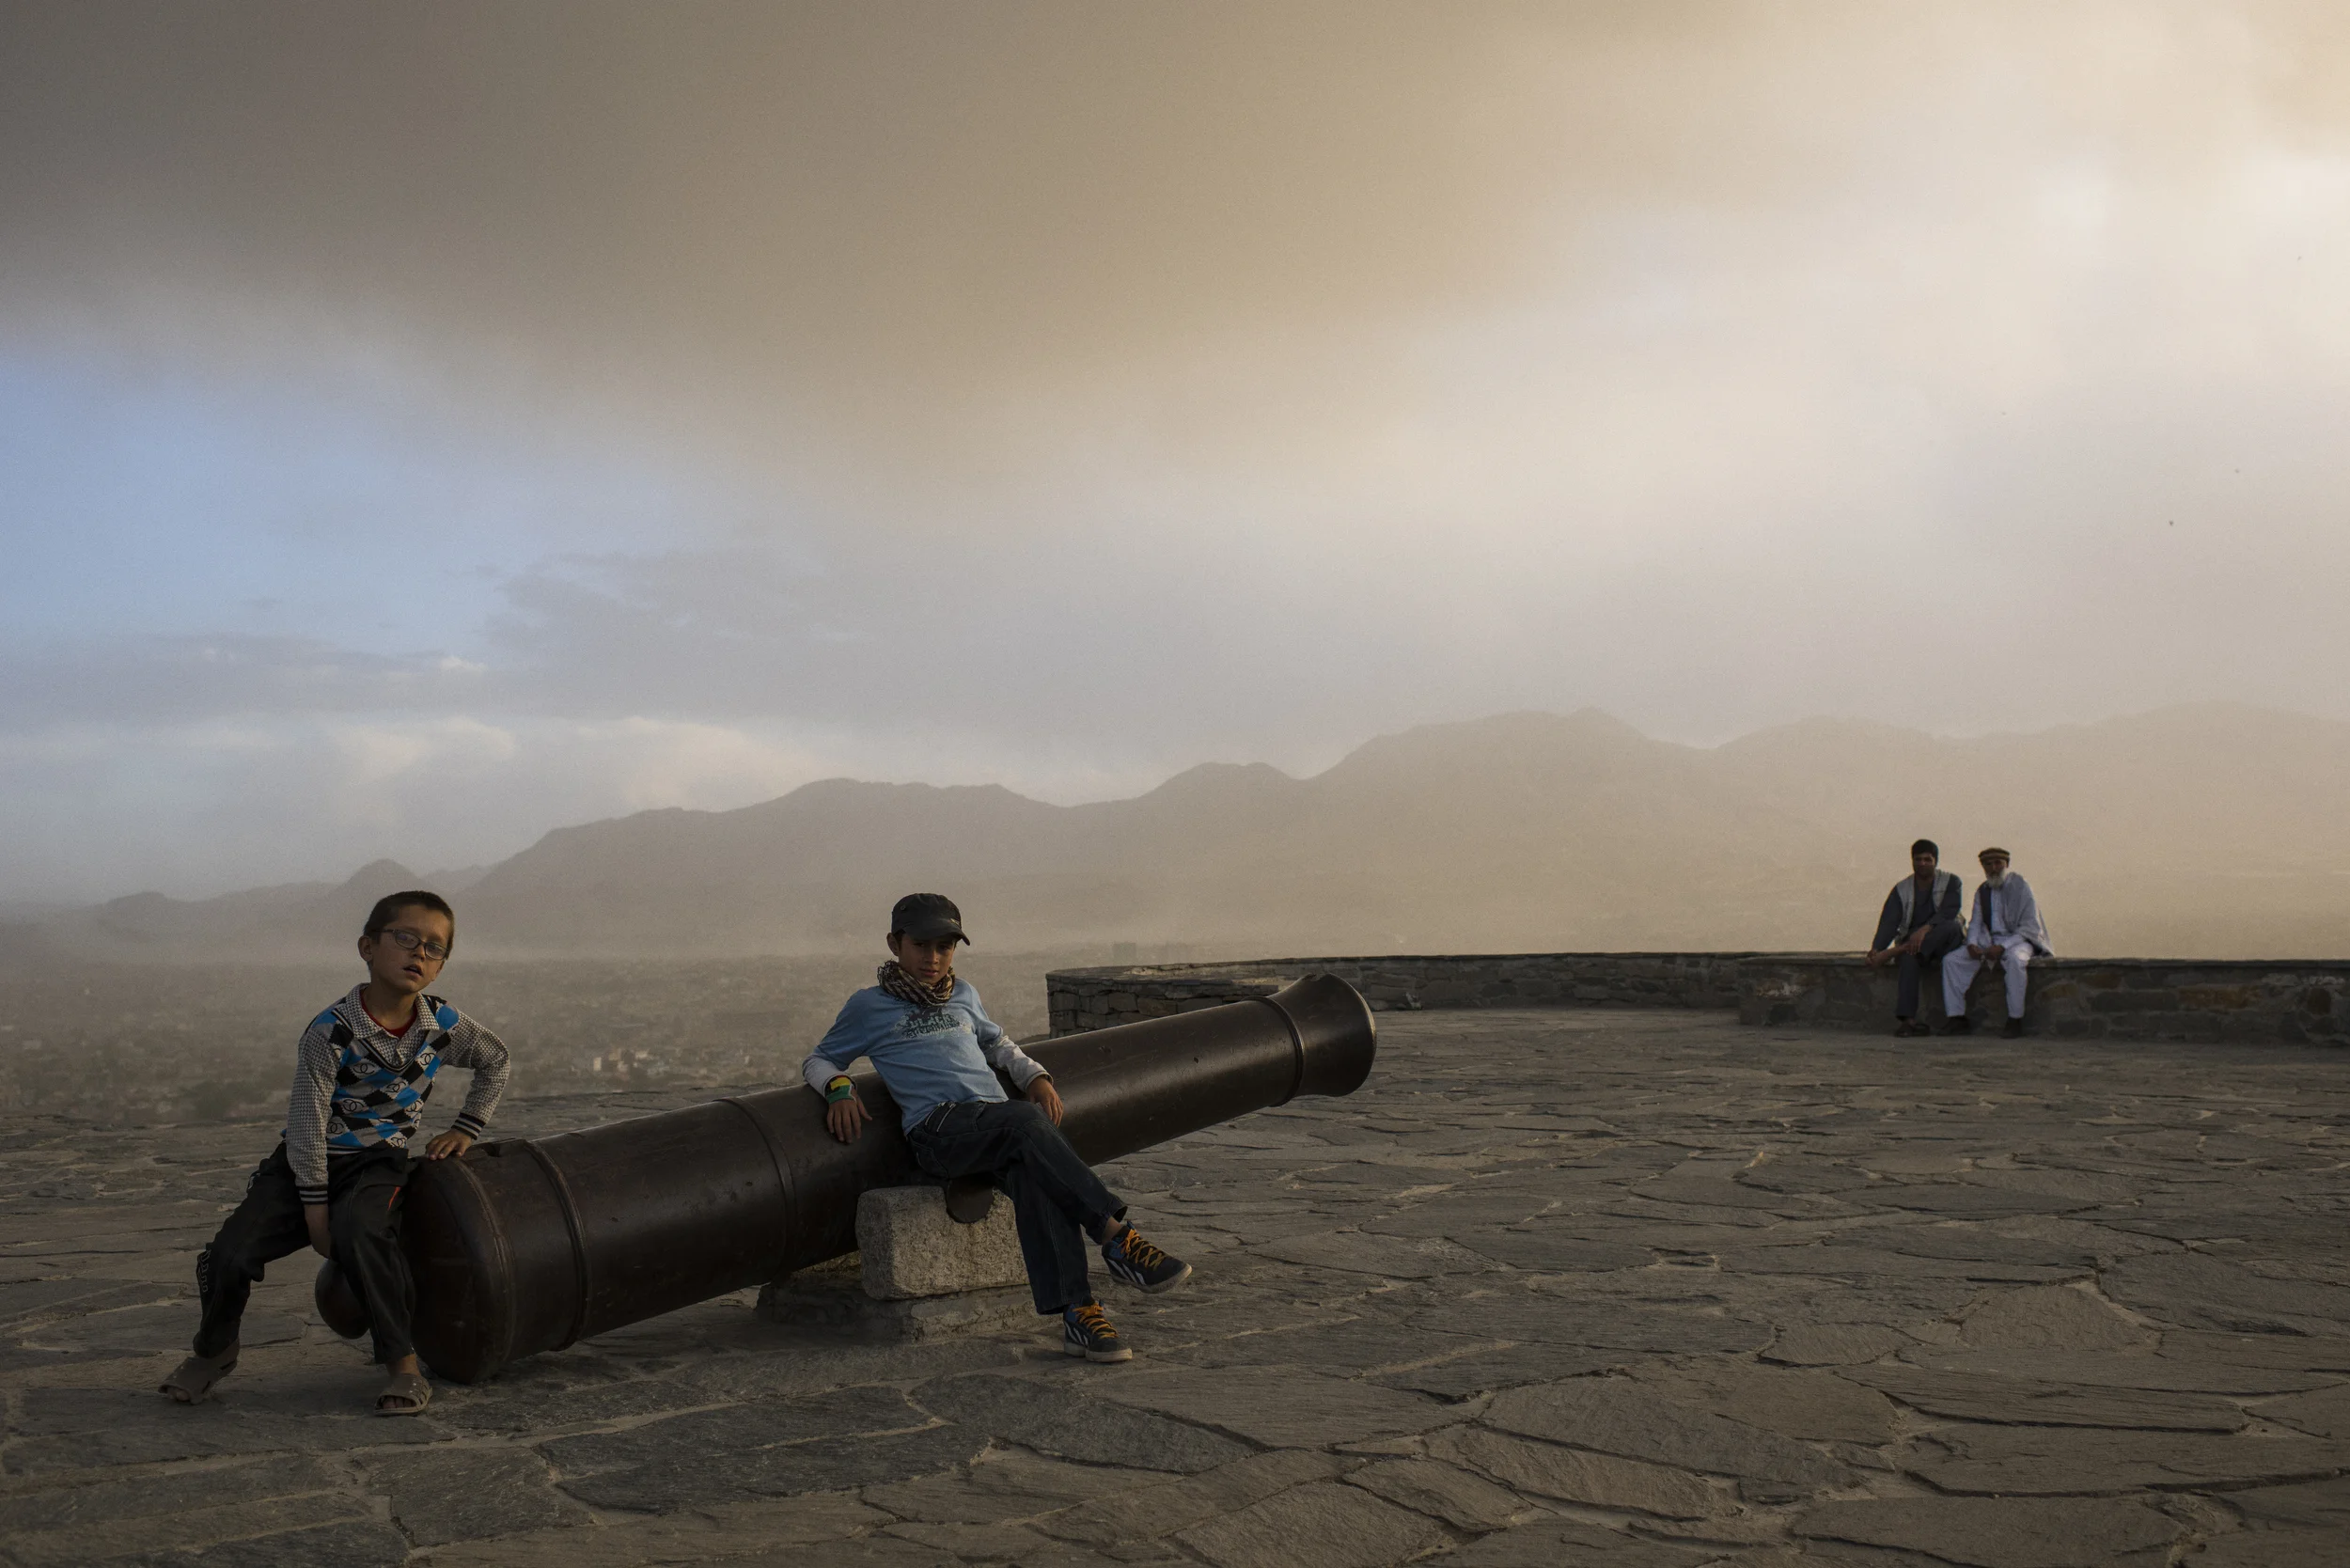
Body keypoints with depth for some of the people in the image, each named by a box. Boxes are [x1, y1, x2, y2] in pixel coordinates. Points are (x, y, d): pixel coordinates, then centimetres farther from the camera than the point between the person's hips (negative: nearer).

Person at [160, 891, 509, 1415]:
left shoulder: (444, 1024, -5)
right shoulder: (331, 1032, -16)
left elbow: (495, 1061, 17)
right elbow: (308, 1124, -14)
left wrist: (467, 1128, 10)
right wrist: (315, 1211, -13)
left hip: (378, 1161, 0)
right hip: (311, 1161, 0)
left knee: (357, 1230, -34)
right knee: (231, 1253, -17)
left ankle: (403, 1363, -22)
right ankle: (214, 1351, 17)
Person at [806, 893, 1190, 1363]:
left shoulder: (963, 994, 28)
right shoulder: (870, 1006, 15)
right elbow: (817, 1060, 21)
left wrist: (1036, 1076, 21)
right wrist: (839, 1088, -2)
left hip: (999, 1121, 4)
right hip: (939, 1127, -4)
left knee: (1033, 1171, -33)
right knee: (1026, 1121, -35)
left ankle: (1078, 1312, -43)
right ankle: (1116, 1237, -38)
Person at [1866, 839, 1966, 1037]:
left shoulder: (1950, 881, 2)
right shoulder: (1901, 889, 6)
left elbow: (1948, 912, -16)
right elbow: (1889, 922, -6)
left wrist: (1925, 929, -34)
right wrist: (1876, 948, -24)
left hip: (1942, 943, 0)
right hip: (1912, 941, 0)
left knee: (1951, 926, -34)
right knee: (1909, 958, -35)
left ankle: (1895, 952, -38)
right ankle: (1907, 1019, -44)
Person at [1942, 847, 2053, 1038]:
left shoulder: (2020, 886, -5)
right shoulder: (1982, 891, 12)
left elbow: (2031, 927, -11)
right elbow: (1975, 923, 15)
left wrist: (2003, 947, -22)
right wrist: (1972, 944, -8)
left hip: (2016, 941, -5)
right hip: (1987, 943, 6)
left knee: (2014, 959, -40)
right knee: (1952, 960, -15)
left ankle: (2015, 1020, -32)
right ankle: (1957, 1019, -14)